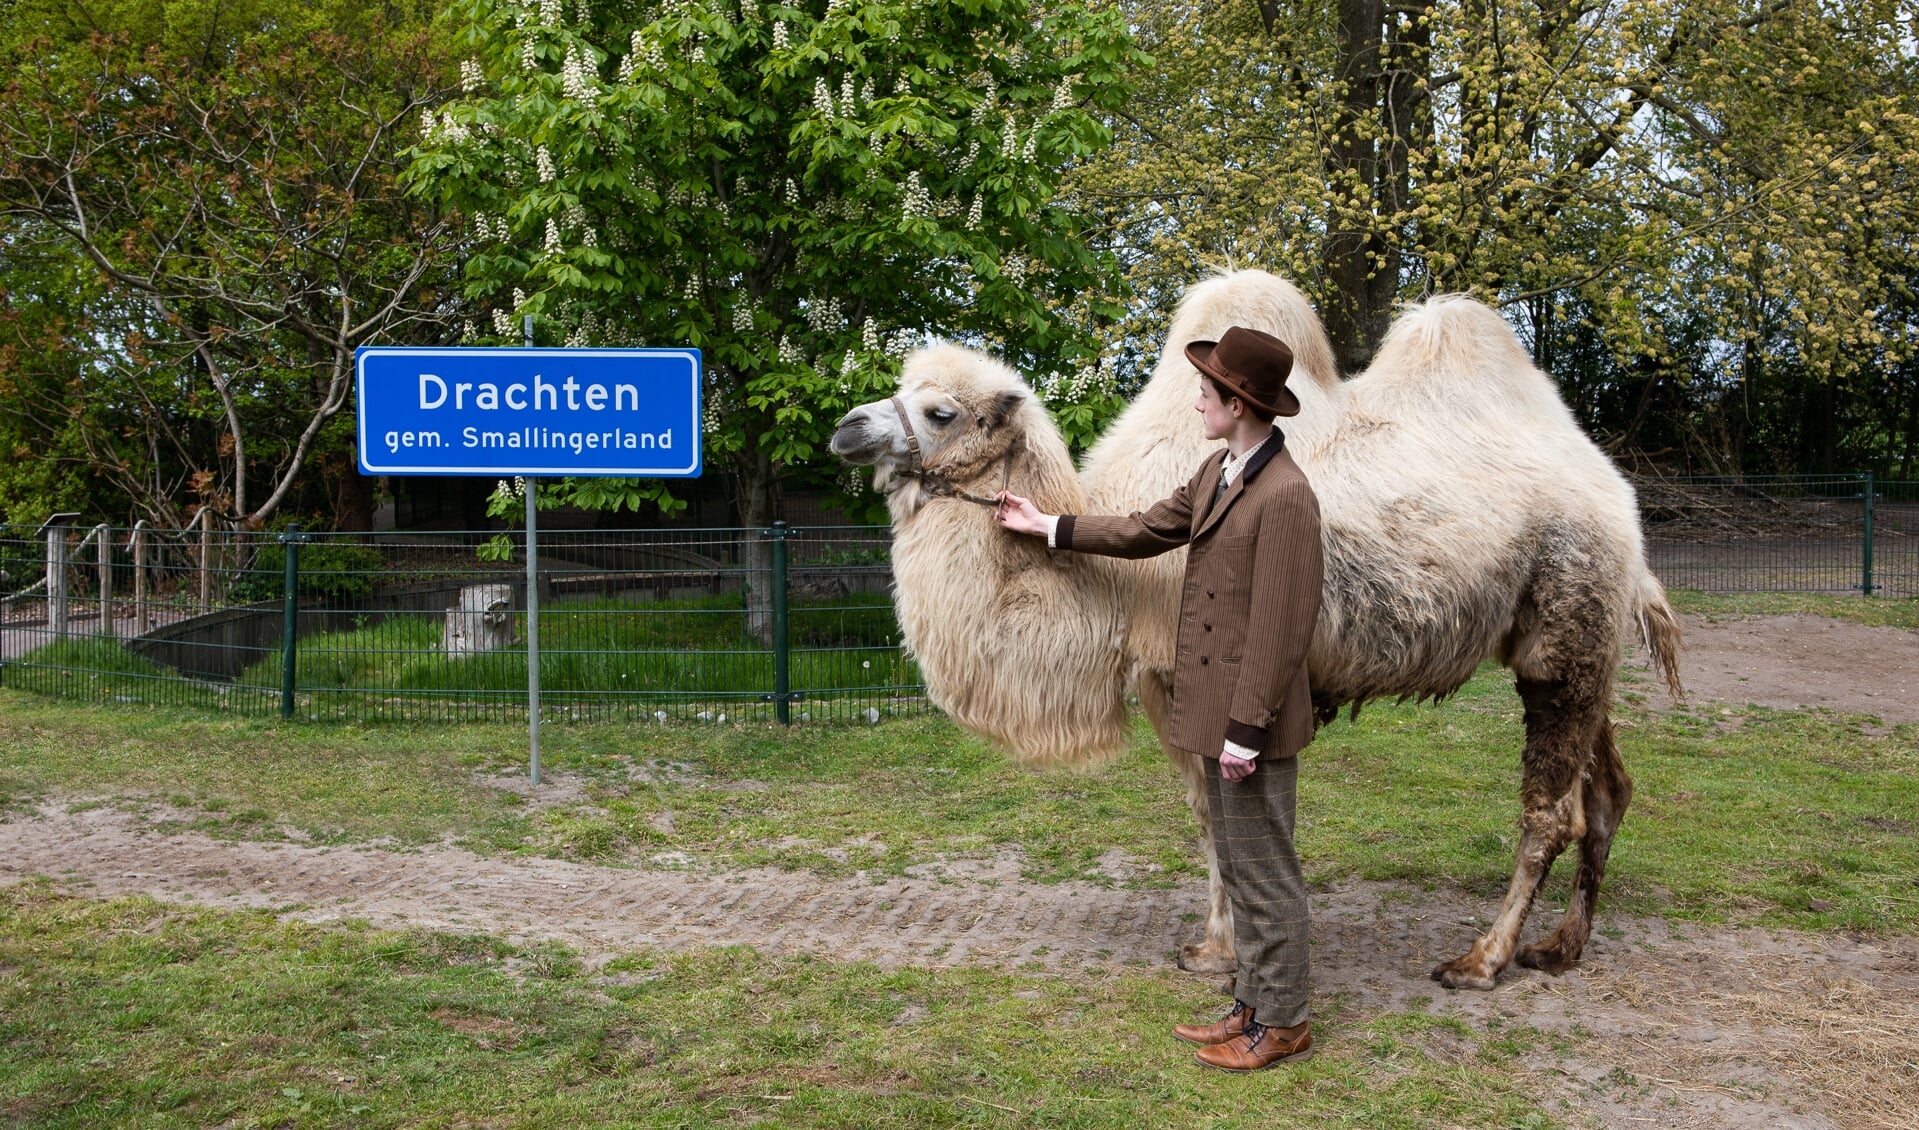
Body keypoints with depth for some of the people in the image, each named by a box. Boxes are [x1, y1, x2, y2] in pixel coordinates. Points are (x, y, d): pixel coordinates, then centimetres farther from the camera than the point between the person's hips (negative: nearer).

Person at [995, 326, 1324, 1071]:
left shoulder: (1284, 495, -20)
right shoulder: (1216, 472, 8)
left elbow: (1281, 628, -22)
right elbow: (1146, 532, 20)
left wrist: (1246, 730, -21)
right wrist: (1048, 527, 24)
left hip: (1254, 721, -10)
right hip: (1215, 708, 10)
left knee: (1265, 871, 3)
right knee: (1238, 867, 18)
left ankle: (1282, 1024, 17)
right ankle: (1253, 1006, 30)